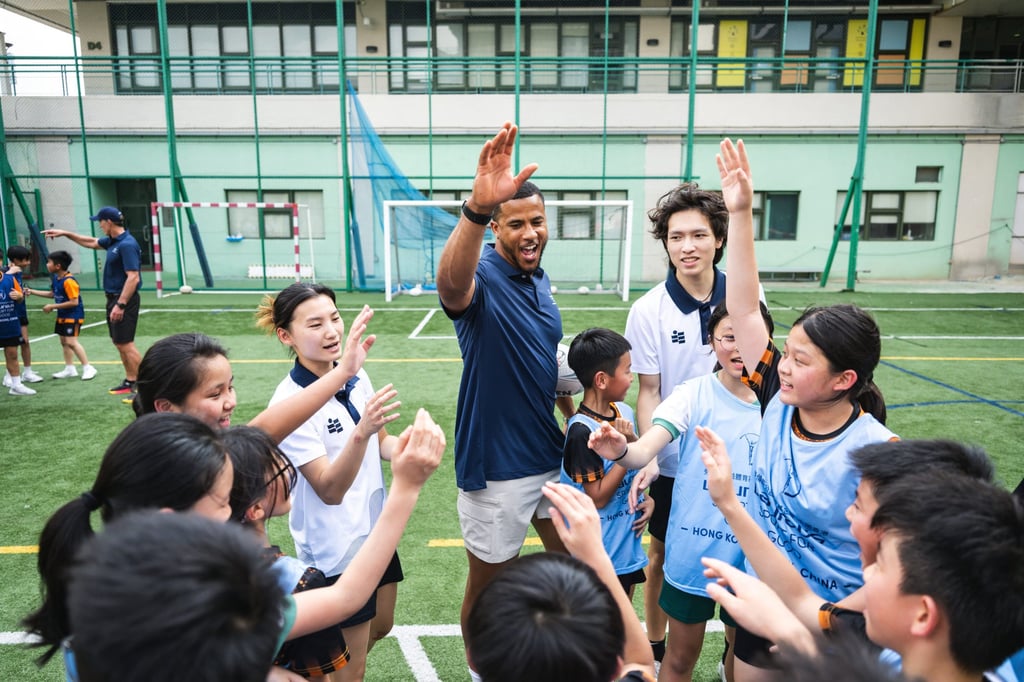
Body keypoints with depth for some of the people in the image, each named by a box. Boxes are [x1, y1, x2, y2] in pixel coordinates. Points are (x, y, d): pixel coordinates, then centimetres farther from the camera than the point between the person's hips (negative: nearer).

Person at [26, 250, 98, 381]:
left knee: (71, 341, -14)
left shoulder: (69, 281, -23)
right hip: (62, 316, 10)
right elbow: (52, 294, 21)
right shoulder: (55, 278, 5)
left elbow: (74, 302, -25)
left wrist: (53, 306, -19)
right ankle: (70, 369, 24)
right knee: (64, 341, 14)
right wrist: (32, 292, 17)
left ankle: (88, 368, -7)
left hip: (74, 316, -10)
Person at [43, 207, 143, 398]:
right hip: (114, 298, 10)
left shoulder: (127, 244, -19)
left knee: (126, 344, -11)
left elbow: (133, 277, -25)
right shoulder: (113, 241, 11)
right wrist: (66, 233, 34)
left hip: (124, 300, -10)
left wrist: (120, 304, -27)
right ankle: (130, 382, 22)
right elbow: (91, 242, 34)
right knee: (119, 343, 14)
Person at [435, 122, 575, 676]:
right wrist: (477, 206, -63)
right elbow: (451, 283, -47)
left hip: (550, 452, 7)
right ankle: (481, 671, 41)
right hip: (497, 464, -7)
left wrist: (575, 417, 19)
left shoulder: (540, 279, 3)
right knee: (489, 586, 13)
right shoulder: (483, 278, -20)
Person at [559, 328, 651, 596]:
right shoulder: (582, 431, -25)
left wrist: (646, 499, -4)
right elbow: (598, 498, -21)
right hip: (599, 553, -7)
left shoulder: (624, 412, -3)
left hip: (627, 542, 7)